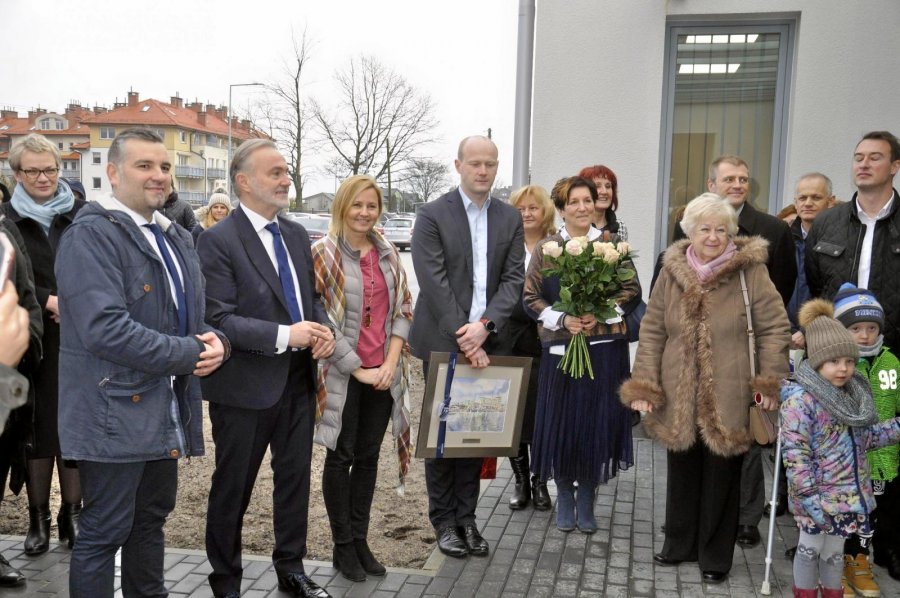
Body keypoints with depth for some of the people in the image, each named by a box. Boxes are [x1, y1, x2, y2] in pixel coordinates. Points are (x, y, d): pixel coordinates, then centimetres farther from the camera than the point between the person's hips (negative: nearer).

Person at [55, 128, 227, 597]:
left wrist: (216, 342, -5)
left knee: (152, 519, 20)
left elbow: (190, 314, 19)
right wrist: (190, 354, -20)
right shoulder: (91, 235, -14)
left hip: (168, 412, 8)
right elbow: (105, 330, -25)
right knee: (104, 532, 4)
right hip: (115, 413, -8)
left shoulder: (176, 237, 14)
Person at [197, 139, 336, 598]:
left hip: (298, 380, 7)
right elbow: (218, 319, -19)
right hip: (246, 386, -6)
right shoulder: (217, 241, -13)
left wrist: (324, 330, -6)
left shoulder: (297, 234, 9)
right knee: (232, 489, 10)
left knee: (295, 479, 17)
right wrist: (285, 335, -26)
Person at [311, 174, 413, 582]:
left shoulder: (388, 254, 7)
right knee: (341, 457, 7)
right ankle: (343, 545, 21)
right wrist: (358, 368, -13)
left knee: (368, 457, 12)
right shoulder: (324, 253, -8)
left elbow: (403, 309, 8)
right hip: (342, 373, -4)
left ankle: (360, 540, 25)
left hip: (383, 374, 5)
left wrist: (391, 362, -5)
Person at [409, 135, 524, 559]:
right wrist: (463, 338, -16)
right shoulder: (432, 215, -4)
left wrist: (484, 326, -15)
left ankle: (466, 518, 23)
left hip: (487, 343, 3)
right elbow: (434, 283, -12)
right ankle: (444, 521, 20)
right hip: (443, 342, -3)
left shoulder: (510, 218, 8)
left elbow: (513, 280, 1)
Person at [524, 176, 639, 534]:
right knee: (561, 423, 3)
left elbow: (631, 289, 5)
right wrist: (562, 319, -12)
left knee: (597, 423, 3)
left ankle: (587, 500, 20)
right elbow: (531, 297, 2)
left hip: (604, 349, 1)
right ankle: (564, 498, 22)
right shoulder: (546, 248, 4)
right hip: (561, 349, 0)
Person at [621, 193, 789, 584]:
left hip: (728, 401, -2)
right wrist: (644, 385, -3)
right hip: (678, 399, 3)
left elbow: (775, 328, -3)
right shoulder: (671, 272, 2)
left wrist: (770, 382, -9)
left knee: (721, 478, 11)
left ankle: (715, 556, 29)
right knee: (682, 473, 18)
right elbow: (652, 332, 3)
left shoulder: (751, 272, -6)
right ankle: (680, 544, 37)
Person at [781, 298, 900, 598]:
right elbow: (795, 453, -24)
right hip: (817, 496, -7)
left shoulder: (851, 396, 6)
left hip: (848, 494, 7)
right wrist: (809, 497, -24)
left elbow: (864, 438, 18)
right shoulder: (800, 400, -21)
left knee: (835, 550, 21)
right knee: (810, 548, 11)